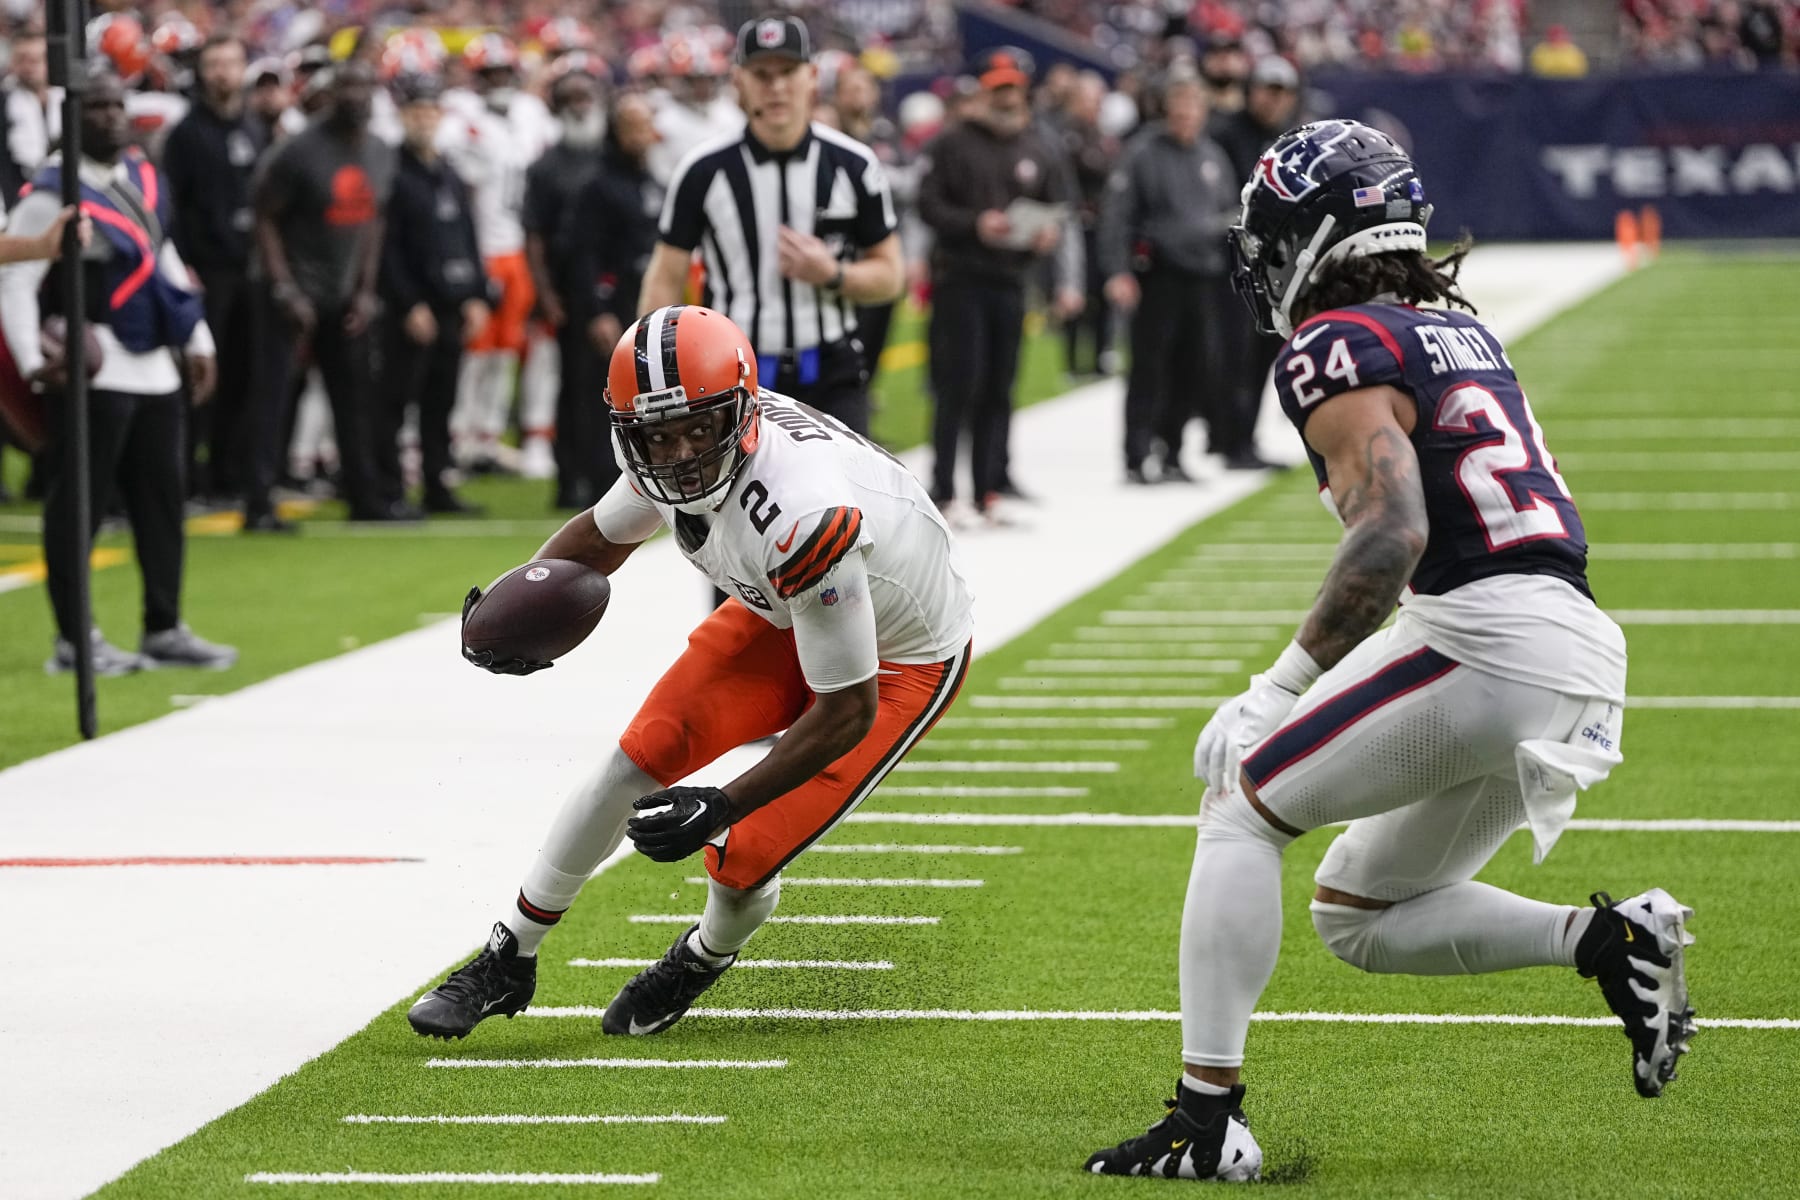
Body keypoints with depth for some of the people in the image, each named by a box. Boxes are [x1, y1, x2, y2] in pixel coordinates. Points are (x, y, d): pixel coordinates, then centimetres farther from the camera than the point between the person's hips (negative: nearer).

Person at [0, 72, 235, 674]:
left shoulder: (143, 178, 12)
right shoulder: (52, 195, -13)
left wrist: (198, 340, 19)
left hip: (154, 365, 8)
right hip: (91, 370, -8)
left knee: (161, 497, 11)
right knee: (78, 503, -4)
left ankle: (164, 630, 19)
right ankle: (74, 640, 1)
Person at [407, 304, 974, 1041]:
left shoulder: (804, 517, -42)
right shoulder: (672, 456, -19)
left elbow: (849, 711, -32)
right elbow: (599, 538, 5)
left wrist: (724, 807, -33)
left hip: (900, 660, -7)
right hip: (787, 615, 7)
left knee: (742, 857, -11)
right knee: (645, 754, -6)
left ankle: (703, 960, 26)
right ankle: (507, 964, 10)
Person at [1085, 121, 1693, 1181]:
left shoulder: (1340, 349, -7)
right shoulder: (1463, 334, 22)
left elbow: (1392, 537, -19)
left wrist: (1279, 689, -15)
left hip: (1485, 640, -9)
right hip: (1576, 660, 9)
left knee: (1241, 805, 2)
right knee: (1358, 917, 19)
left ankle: (1208, 1121, -3)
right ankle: (1607, 941, 3)